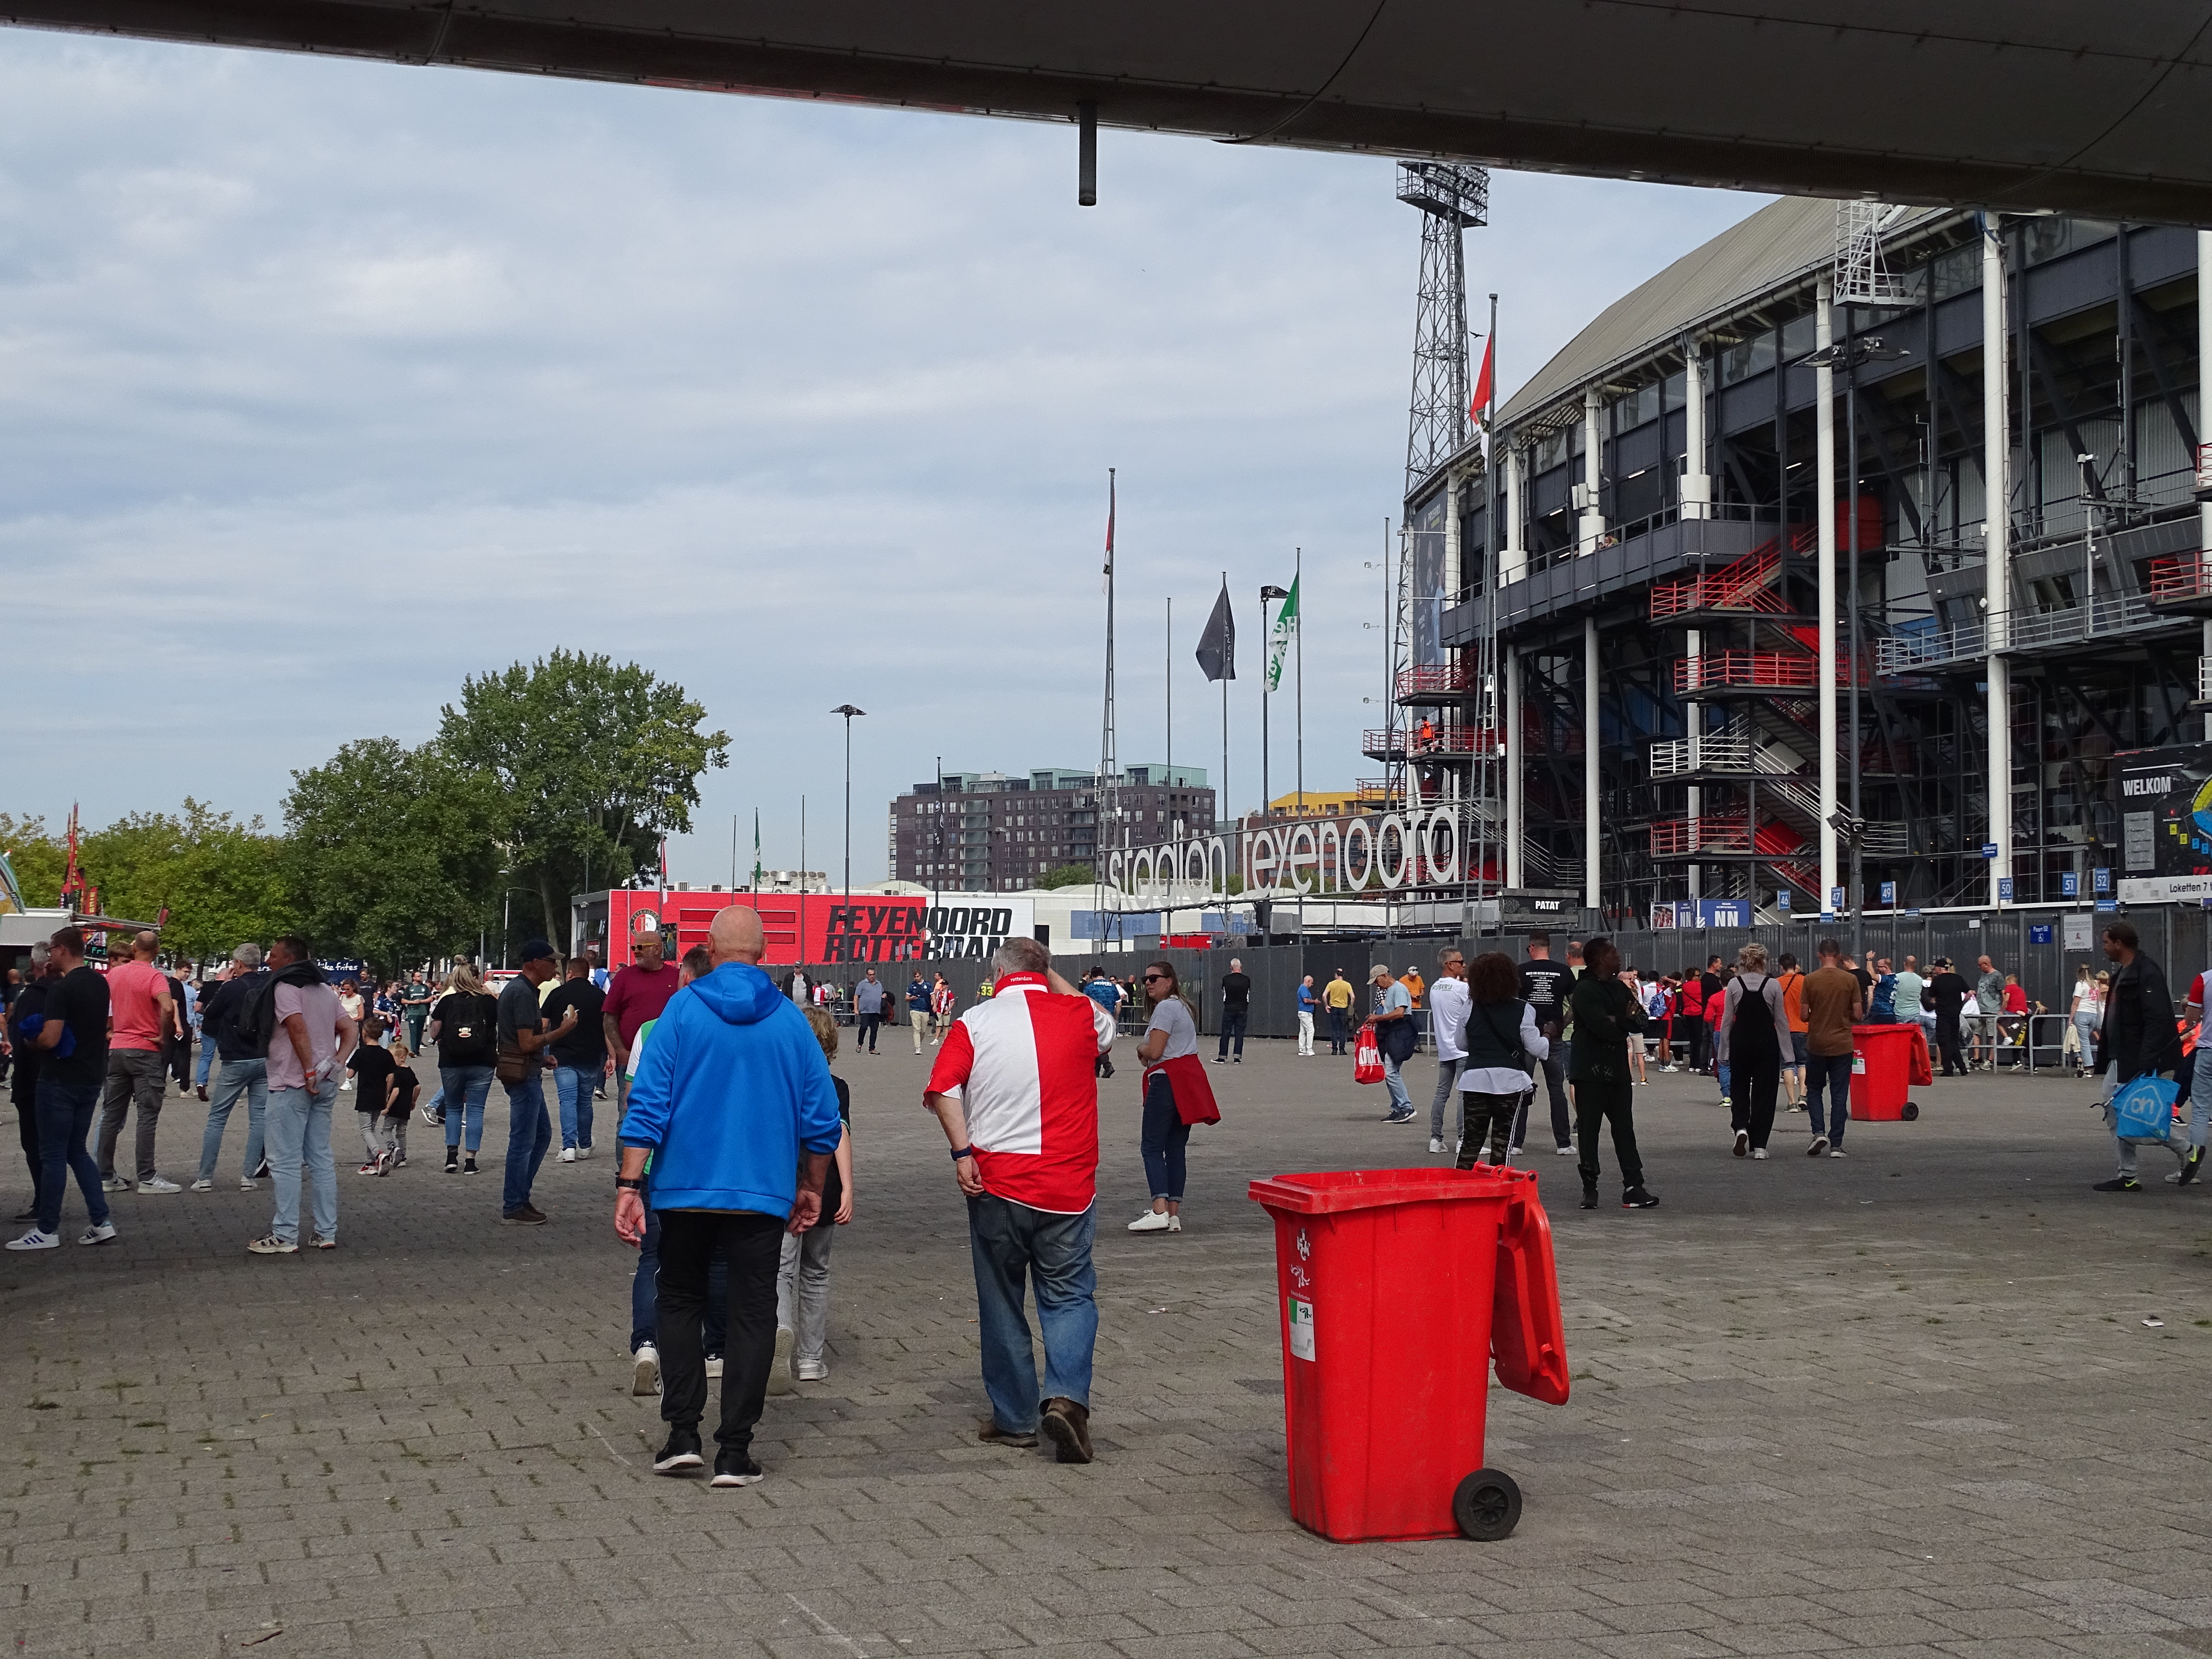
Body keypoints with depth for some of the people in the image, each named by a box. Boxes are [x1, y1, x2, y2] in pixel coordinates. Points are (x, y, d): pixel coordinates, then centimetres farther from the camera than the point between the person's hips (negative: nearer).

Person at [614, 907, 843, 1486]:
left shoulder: (682, 1010, -4)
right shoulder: (790, 1020, 1)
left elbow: (649, 1105, -9)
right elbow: (823, 1117, 4)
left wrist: (629, 1186, -7)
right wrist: (811, 1189, 16)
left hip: (685, 1188, 0)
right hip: (763, 1193, 0)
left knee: (679, 1302, 17)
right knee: (751, 1315, 6)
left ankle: (683, 1433, 9)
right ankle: (735, 1451, 4)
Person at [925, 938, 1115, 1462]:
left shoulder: (975, 1021, -2)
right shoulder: (1078, 1014, 2)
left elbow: (942, 1087, -14)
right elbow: (1105, 1032, 27)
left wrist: (962, 1152, -11)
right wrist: (1054, 981, 26)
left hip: (996, 1182, 0)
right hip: (1067, 1184, 0)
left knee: (1002, 1302, 12)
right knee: (1069, 1295, 9)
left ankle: (1014, 1419, 18)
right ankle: (1066, 1395, -13)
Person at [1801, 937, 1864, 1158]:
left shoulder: (1810, 980, -6)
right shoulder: (1850, 980, -5)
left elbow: (1804, 1015, -5)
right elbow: (1858, 1014, -4)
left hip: (1817, 1044, 0)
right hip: (1842, 1044, 0)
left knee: (1814, 1090, 14)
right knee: (1839, 1095, 5)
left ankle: (1819, 1133, -4)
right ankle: (1836, 1144, 3)